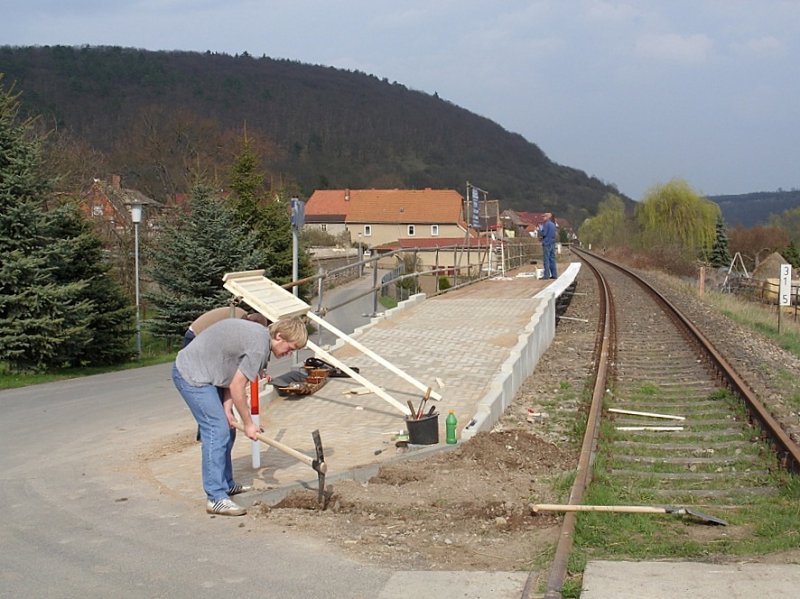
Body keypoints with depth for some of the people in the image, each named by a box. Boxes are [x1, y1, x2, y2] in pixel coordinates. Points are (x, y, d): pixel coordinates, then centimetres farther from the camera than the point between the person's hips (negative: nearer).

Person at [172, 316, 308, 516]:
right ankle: (217, 498, -15)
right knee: (217, 431, -15)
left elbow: (232, 374, 8)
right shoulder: (259, 346, -23)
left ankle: (226, 484, 29)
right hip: (191, 375, -11)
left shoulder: (259, 335, 8)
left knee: (227, 430, 16)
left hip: (203, 374, 11)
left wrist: (227, 408, -4)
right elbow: (237, 387, -19)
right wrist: (248, 424, -9)